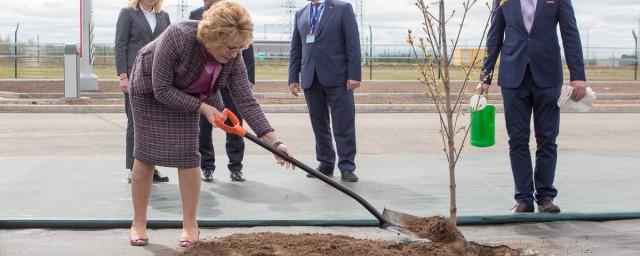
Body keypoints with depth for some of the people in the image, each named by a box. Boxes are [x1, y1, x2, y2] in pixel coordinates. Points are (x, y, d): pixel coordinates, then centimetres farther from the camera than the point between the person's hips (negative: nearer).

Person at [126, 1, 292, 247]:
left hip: (186, 96, 3)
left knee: (188, 155, -4)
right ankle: (138, 224, 7)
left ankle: (190, 225, 4)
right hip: (150, 90, -3)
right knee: (146, 154, -3)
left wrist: (274, 142, -29)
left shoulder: (233, 61, -24)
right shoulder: (177, 37, -38)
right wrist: (203, 108, -32)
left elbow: (246, 102, -22)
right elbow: (162, 89, -32)